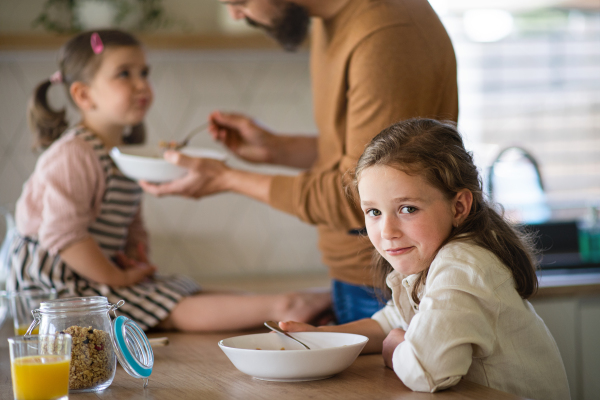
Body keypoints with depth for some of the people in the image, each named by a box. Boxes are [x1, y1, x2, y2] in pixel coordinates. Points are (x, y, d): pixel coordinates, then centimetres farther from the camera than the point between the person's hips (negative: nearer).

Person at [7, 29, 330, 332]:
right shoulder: (72, 155, -18)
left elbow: (132, 228, 20)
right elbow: (61, 234, -25)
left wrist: (137, 260, -2)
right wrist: (119, 279, -19)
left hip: (101, 273, 10)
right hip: (58, 281, -10)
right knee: (177, 310, -21)